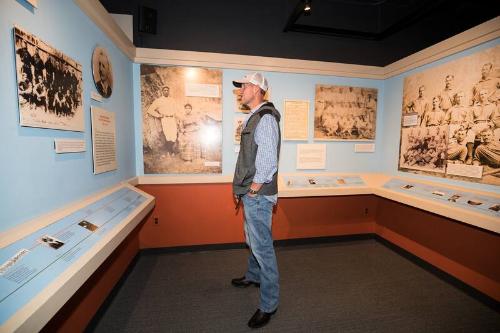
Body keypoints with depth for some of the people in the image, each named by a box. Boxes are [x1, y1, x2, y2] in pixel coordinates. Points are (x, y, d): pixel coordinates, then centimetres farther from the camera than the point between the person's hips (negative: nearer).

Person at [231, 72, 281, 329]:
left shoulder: (265, 118, -14)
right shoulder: (254, 117, 15)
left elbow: (268, 161, -21)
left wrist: (252, 191, -16)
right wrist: (241, 188, 16)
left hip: (258, 195, -10)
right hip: (251, 193, 10)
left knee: (262, 246, 0)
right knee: (253, 239, 24)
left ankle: (269, 304, 18)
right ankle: (253, 276, 46)